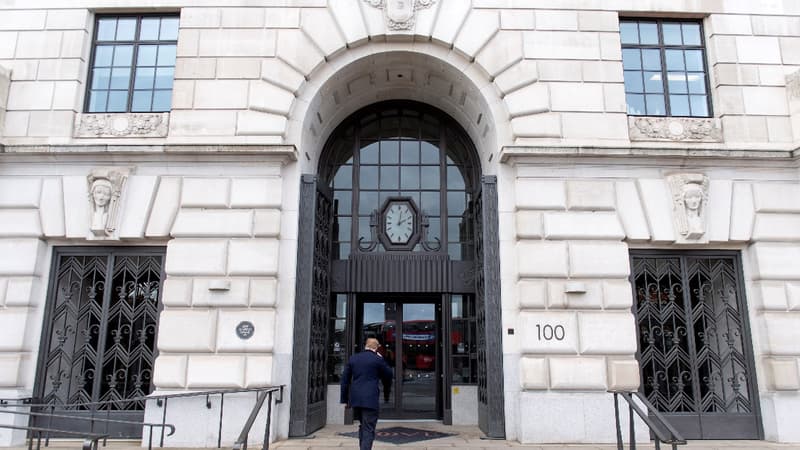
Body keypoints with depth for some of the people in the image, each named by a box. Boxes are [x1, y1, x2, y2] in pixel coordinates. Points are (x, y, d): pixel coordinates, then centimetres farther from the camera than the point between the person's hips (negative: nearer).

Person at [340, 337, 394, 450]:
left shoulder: (353, 358, 9)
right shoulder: (377, 359, -6)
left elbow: (345, 379, 9)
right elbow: (389, 375, 5)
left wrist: (345, 399, 15)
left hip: (355, 399, 5)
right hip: (370, 399, -5)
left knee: (363, 426, 23)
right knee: (369, 429, -2)